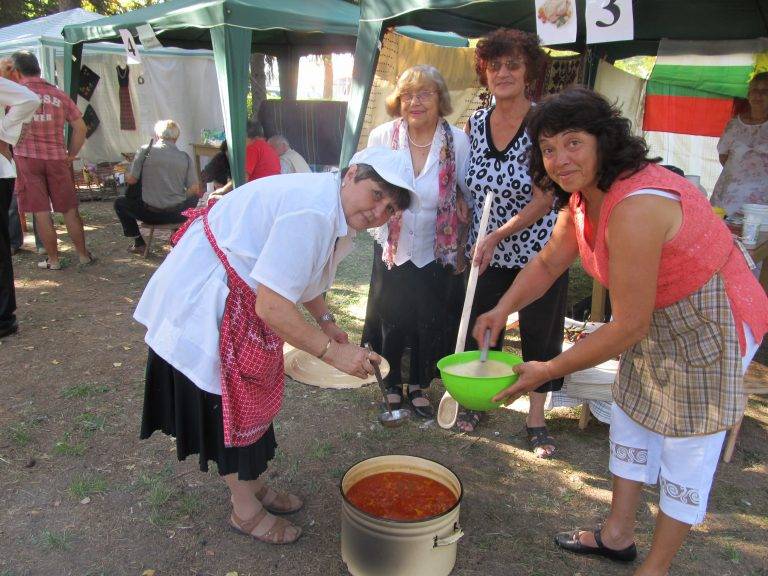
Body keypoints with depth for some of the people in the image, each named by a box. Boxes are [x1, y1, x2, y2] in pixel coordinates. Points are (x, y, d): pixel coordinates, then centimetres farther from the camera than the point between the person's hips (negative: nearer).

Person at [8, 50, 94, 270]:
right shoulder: (58, 94, 6)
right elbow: (80, 127, 5)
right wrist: (70, 155, 11)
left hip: (27, 159, -2)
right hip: (57, 159, 2)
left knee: (41, 212, 4)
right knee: (70, 209, 10)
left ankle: (53, 260, 10)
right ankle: (83, 255, 16)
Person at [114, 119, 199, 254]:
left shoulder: (145, 151, -5)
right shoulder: (185, 157, 0)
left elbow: (131, 180, -4)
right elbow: (195, 190, -1)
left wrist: (126, 175, 21)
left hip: (151, 214, -1)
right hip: (177, 214, 2)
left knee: (119, 203, 25)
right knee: (194, 198, 34)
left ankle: (139, 243, 18)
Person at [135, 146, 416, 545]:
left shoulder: (339, 213, 0)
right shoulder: (312, 213, -33)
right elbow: (272, 307, -34)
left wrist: (325, 322, 4)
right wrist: (332, 352, -27)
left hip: (240, 302, 10)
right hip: (203, 305, -10)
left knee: (255, 395, 20)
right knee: (229, 406, 4)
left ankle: (254, 486, 41)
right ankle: (245, 510, 25)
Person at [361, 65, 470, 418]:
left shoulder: (458, 141, -11)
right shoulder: (382, 136, -9)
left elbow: (467, 195, -3)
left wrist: (461, 250, -6)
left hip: (437, 252, 0)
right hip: (392, 250, 1)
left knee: (431, 323, 11)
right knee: (391, 321, 11)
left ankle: (419, 386, 34)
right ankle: (392, 386, 34)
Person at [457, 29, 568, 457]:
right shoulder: (475, 124, 1)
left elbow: (544, 200, -16)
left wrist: (497, 235, -24)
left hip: (538, 251, -4)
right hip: (486, 251, 4)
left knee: (540, 334, 8)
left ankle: (537, 418, 26)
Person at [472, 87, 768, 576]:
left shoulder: (634, 209, -35)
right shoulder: (584, 197, -5)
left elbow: (629, 327, -31)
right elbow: (548, 263, 7)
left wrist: (548, 371, -23)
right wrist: (502, 309, -8)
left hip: (714, 322, -10)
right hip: (658, 319, 10)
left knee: (687, 448, 3)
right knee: (632, 420, 18)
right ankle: (617, 536, 37)